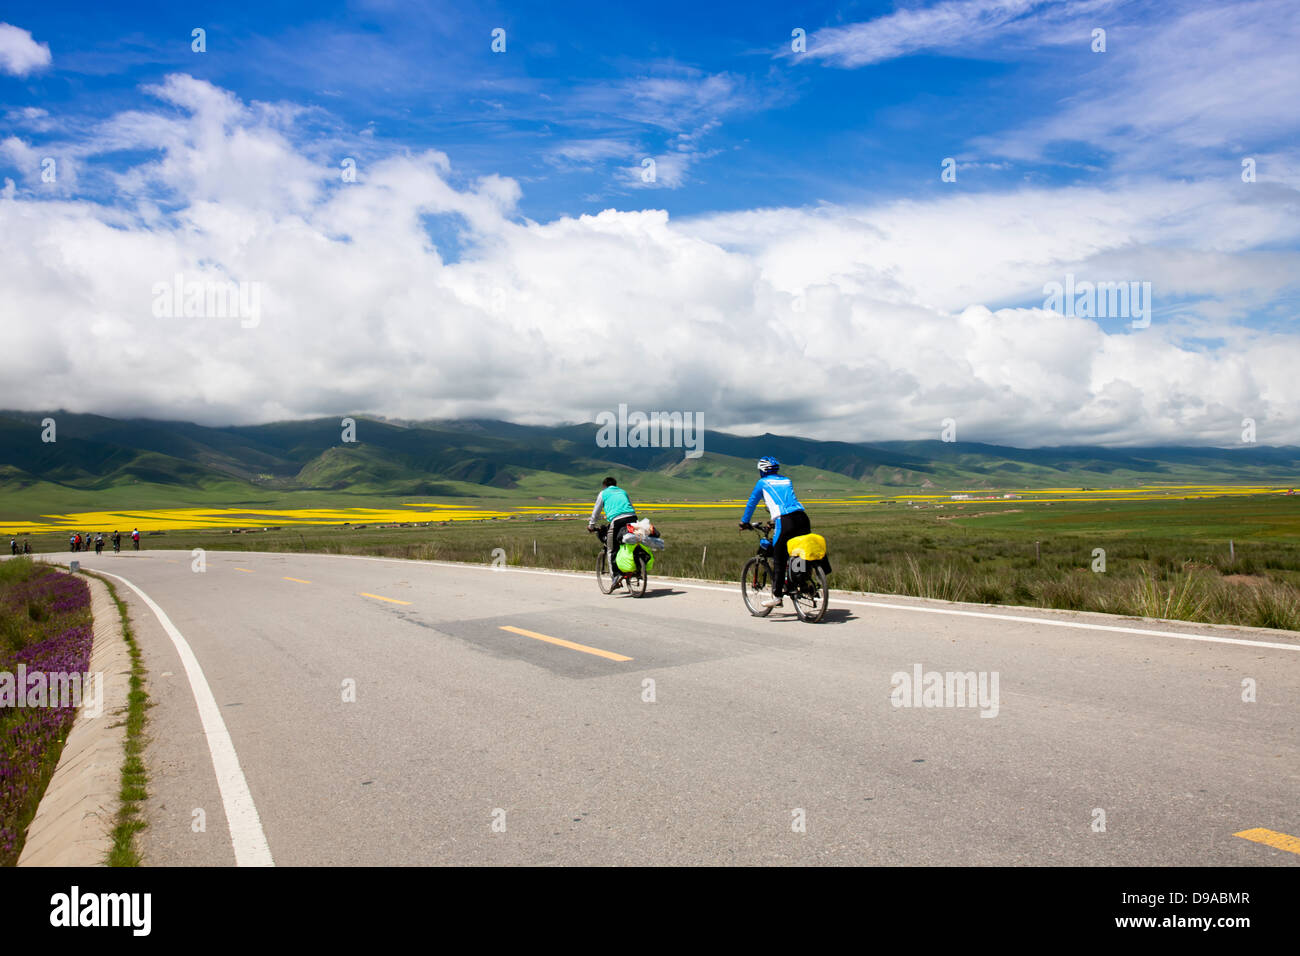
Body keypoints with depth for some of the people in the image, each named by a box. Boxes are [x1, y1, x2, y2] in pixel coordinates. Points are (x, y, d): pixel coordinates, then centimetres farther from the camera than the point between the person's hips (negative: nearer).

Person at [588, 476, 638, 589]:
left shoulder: (603, 493, 20)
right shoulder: (623, 491, 30)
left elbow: (596, 511, 25)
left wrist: (591, 526, 36)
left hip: (617, 520, -4)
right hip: (632, 517, 4)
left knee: (611, 550, 6)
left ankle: (616, 575, -4)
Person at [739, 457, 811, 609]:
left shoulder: (763, 483, 16)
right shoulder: (787, 481, 29)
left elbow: (751, 503, 22)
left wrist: (744, 522, 34)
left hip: (785, 520, -5)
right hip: (802, 516, 5)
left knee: (779, 559, 0)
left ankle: (776, 596, 1)